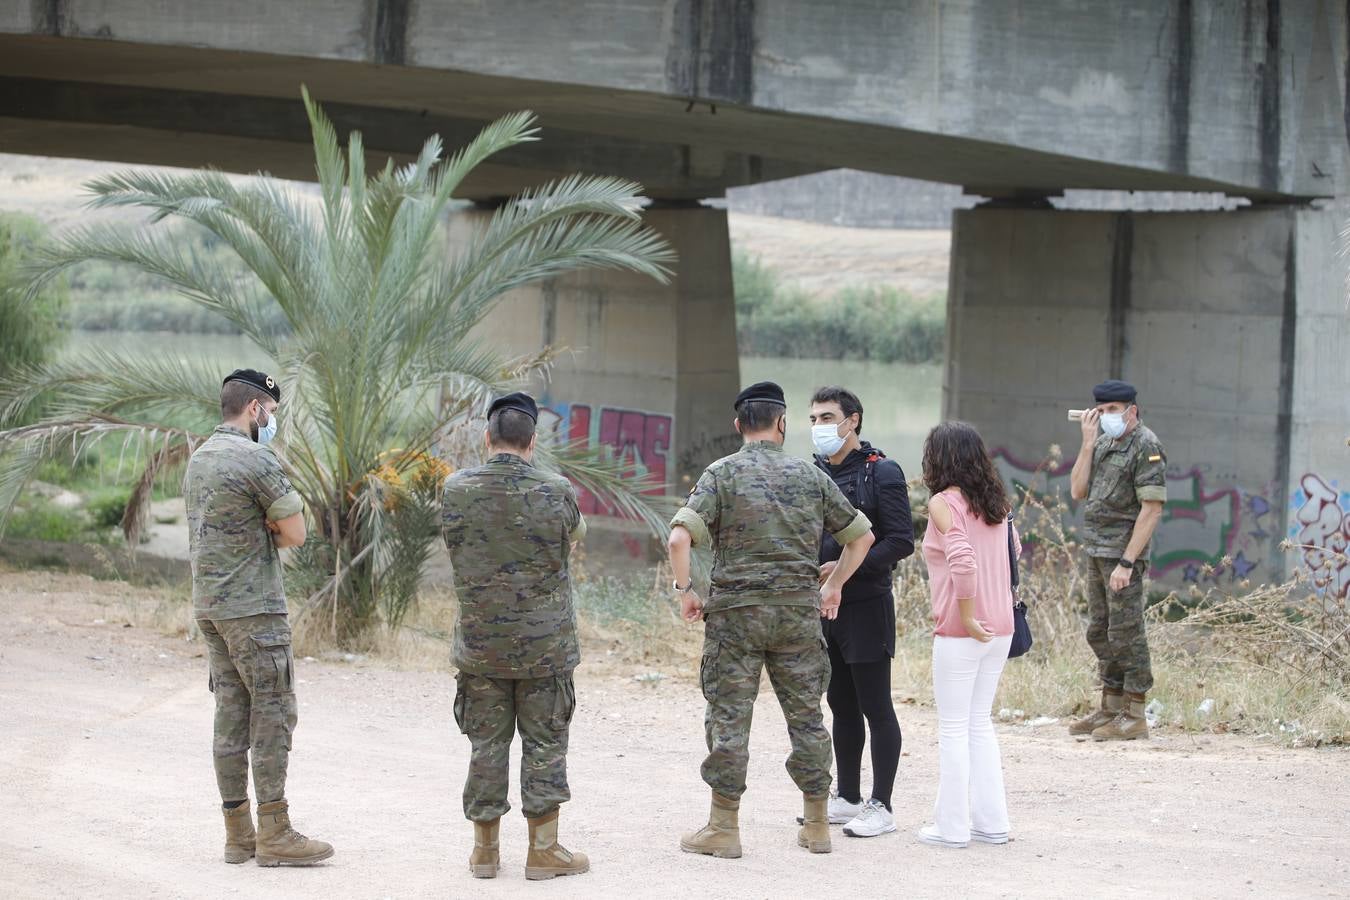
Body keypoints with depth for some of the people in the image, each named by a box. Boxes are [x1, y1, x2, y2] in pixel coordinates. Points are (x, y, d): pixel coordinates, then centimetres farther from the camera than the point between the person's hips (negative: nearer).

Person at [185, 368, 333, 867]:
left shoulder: (200, 459, 14)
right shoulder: (257, 460, -14)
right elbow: (295, 533, -10)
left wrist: (260, 532, 0)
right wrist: (272, 529, 7)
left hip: (209, 604, 9)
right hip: (253, 607, -9)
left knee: (232, 712, 9)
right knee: (273, 712, -5)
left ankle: (238, 832, 11)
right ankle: (274, 834, -5)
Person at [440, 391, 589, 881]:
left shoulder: (456, 490, -7)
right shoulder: (557, 492, -11)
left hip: (479, 643, 2)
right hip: (545, 644, -2)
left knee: (486, 744, 10)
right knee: (545, 744, 7)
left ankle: (484, 848, 17)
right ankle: (544, 850, 9)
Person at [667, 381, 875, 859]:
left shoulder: (722, 473, -3)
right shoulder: (810, 475, 7)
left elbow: (680, 537, -15)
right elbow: (862, 535, 13)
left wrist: (685, 590, -3)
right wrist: (833, 585, 21)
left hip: (736, 610, -3)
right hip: (799, 610, 3)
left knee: (729, 717, 2)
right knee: (806, 716, 11)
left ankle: (723, 828, 4)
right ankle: (816, 825, 17)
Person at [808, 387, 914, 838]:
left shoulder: (881, 473, -9)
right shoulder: (814, 473, 12)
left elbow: (901, 542, -14)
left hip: (866, 605, -7)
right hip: (824, 606, 7)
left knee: (876, 708, -3)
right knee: (841, 706, 13)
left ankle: (881, 808, 2)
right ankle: (848, 798, 22)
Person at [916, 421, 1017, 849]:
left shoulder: (944, 502, -13)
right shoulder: (995, 504, 8)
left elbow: (963, 561, -24)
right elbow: (1013, 550, 15)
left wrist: (967, 618, -17)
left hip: (960, 633, -7)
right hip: (1000, 628, 7)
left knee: (953, 728, 3)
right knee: (980, 724, 16)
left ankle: (952, 826, 8)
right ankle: (991, 822, 18)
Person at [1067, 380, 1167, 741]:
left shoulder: (1145, 446, -13)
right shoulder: (1105, 443, 13)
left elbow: (1152, 508, -18)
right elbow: (1078, 491, 8)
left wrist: (1126, 562, -21)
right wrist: (1088, 443, -1)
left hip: (1123, 552, -9)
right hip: (1096, 550, 9)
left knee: (1125, 633, -6)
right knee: (1100, 633, 13)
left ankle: (1134, 717, -2)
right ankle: (1110, 709, 22)